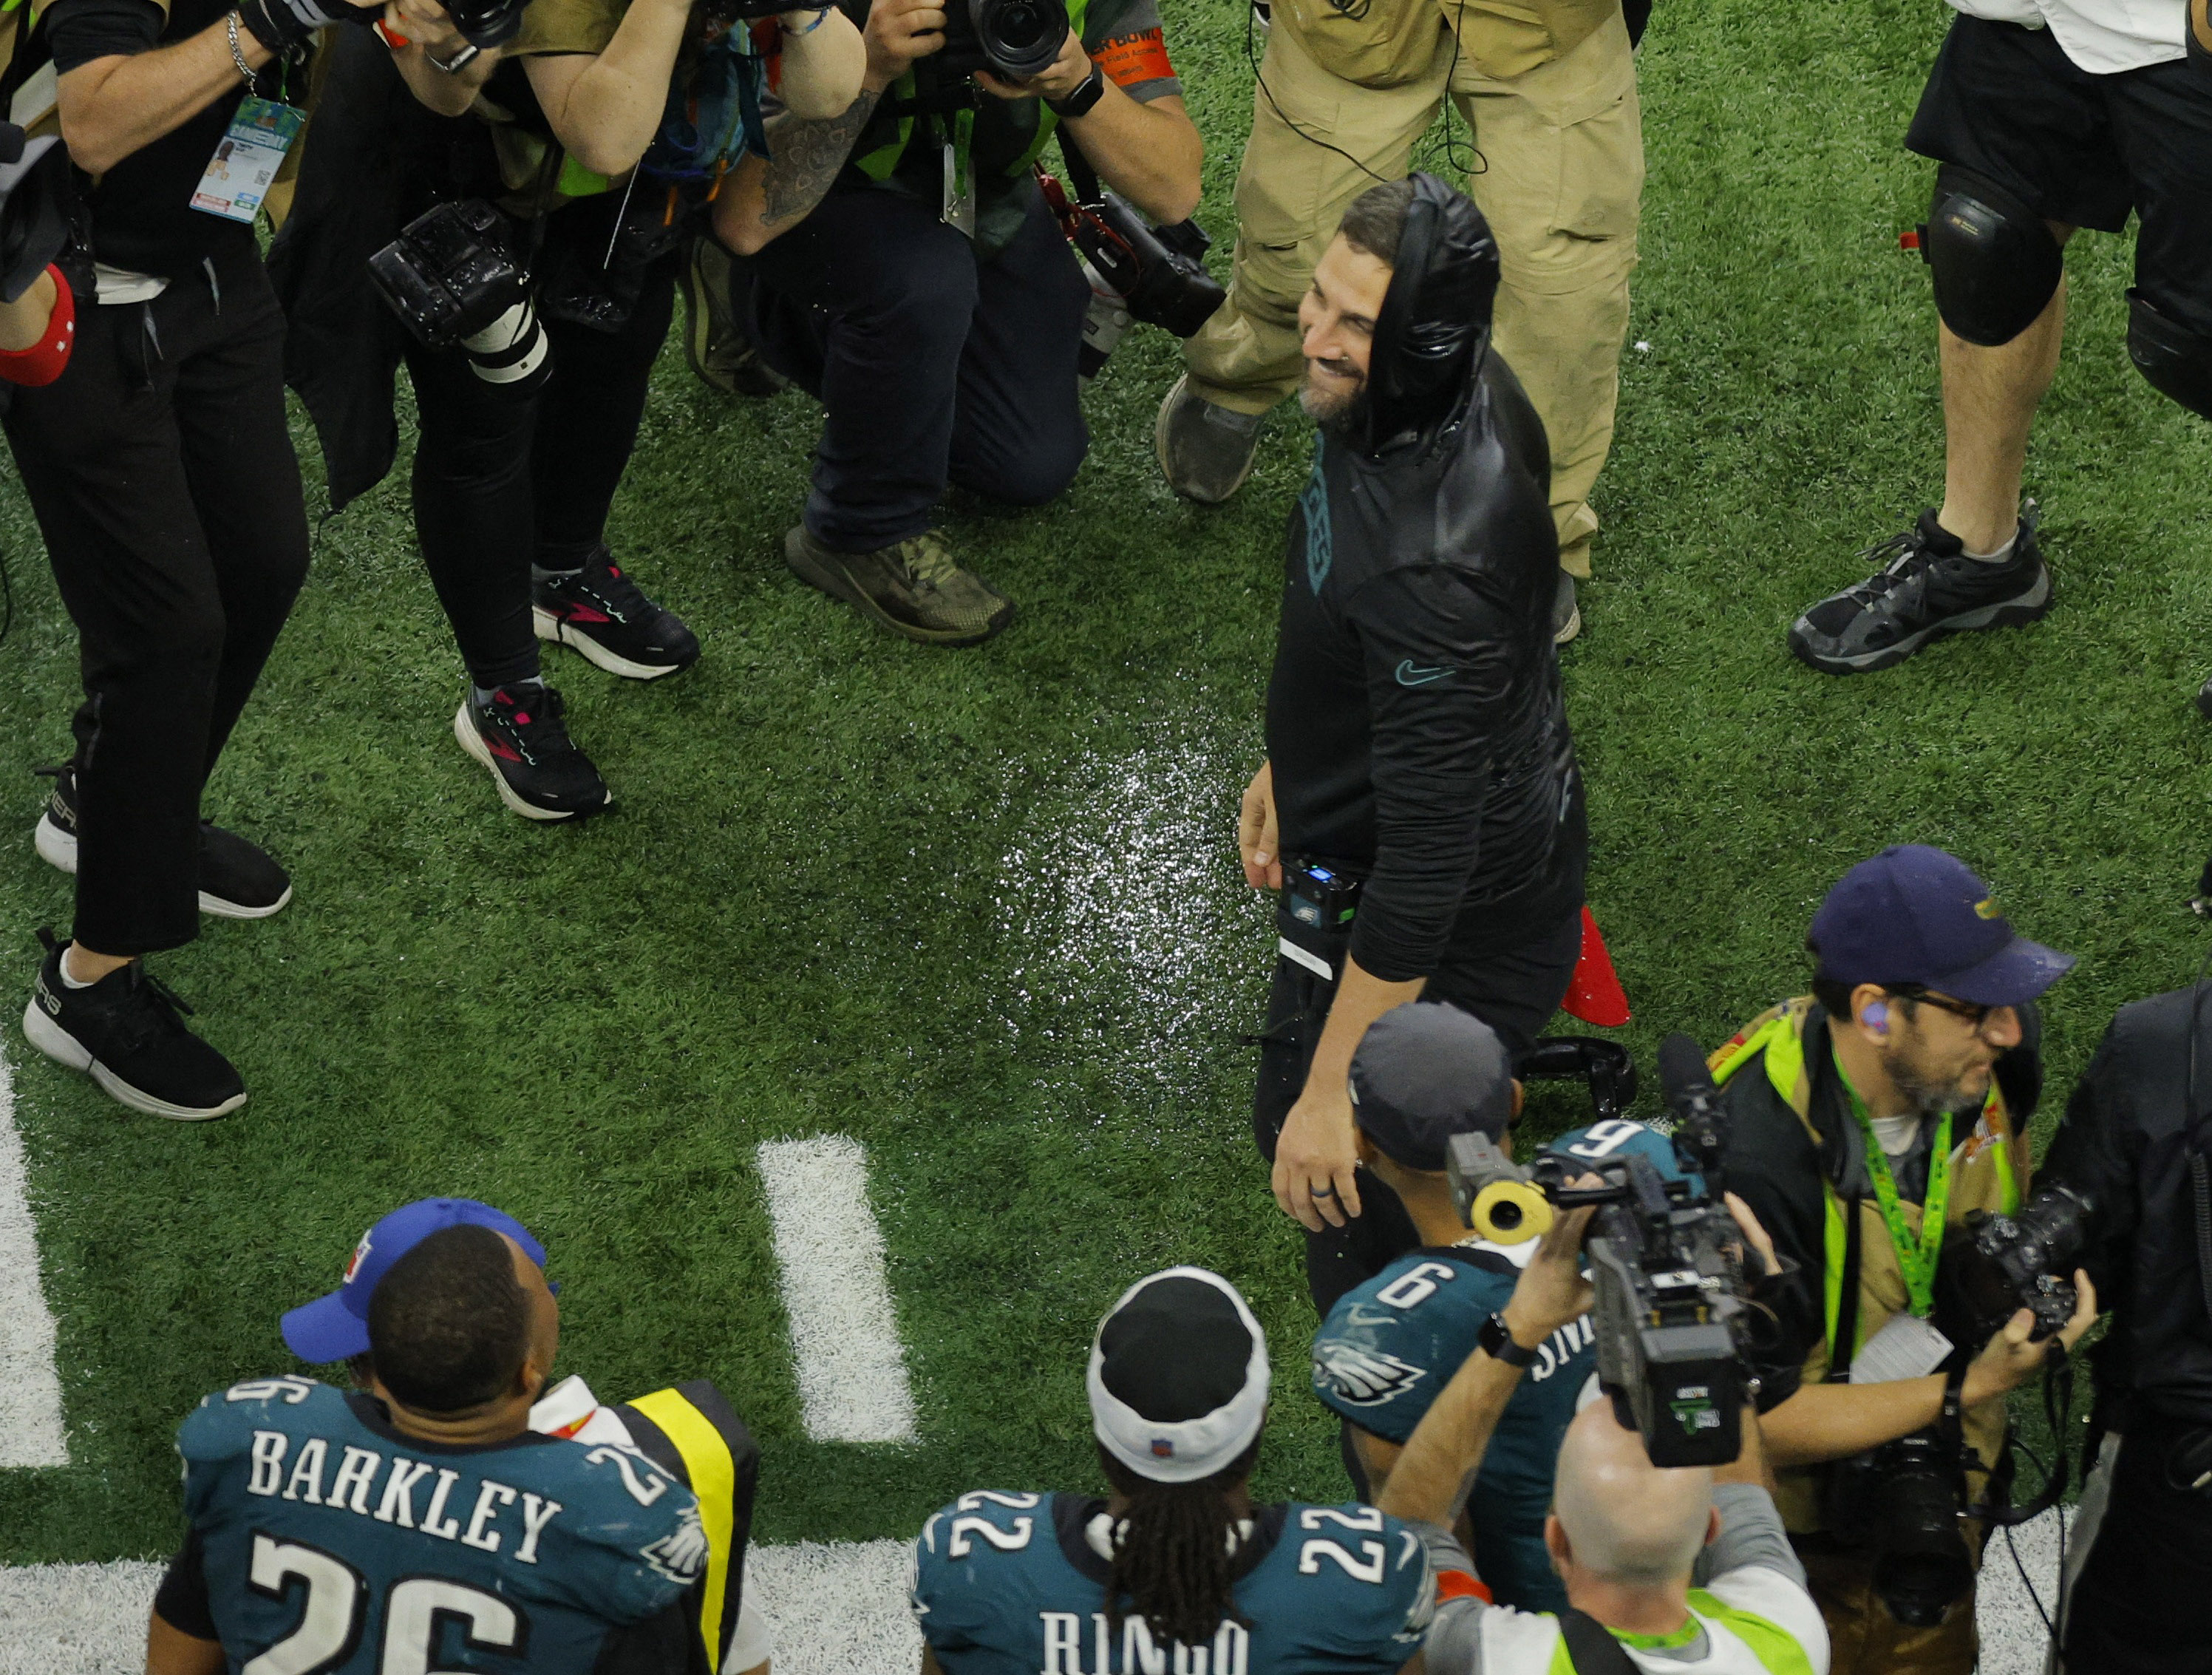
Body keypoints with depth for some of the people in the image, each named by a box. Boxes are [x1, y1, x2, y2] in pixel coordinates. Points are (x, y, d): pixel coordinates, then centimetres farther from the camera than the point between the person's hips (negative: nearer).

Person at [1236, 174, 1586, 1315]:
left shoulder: (1427, 571, -40)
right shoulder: (1465, 393, -10)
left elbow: (1424, 870, -34)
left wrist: (1330, 1093, -27)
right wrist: (1291, 760, 25)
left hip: (1443, 944, -10)